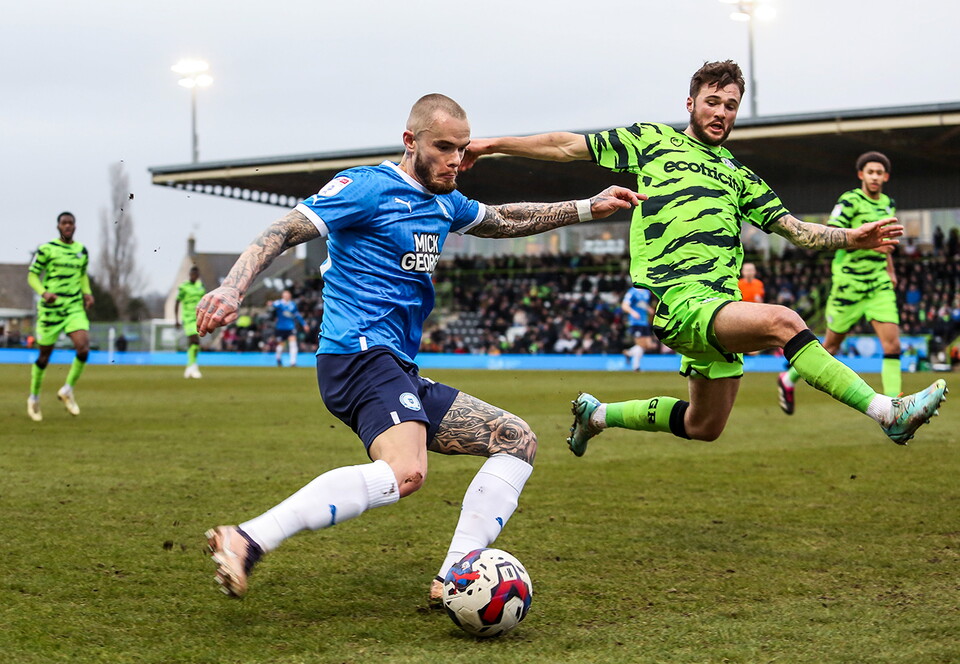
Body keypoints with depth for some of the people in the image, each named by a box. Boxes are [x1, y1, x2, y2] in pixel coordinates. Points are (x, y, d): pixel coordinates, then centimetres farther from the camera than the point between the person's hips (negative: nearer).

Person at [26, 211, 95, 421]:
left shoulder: (82, 251, 9)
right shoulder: (46, 249, -5)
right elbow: (32, 276, -3)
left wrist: (87, 293, 7)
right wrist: (43, 292, -20)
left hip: (75, 307, 3)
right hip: (50, 308, -3)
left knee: (83, 348, -17)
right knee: (44, 355, 4)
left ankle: (67, 390, 5)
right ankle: (34, 398, 26)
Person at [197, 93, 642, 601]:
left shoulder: (443, 201, 21)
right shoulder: (370, 187, -5)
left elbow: (504, 221, 39)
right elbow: (282, 233, -11)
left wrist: (588, 208, 34)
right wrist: (231, 289, -27)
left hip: (399, 371, 10)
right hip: (360, 353, -10)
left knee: (518, 440, 9)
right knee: (406, 472, -35)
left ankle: (454, 577, -4)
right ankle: (245, 541, -38)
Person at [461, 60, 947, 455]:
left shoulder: (737, 176, 24)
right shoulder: (652, 141, 10)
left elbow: (794, 228, 18)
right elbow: (568, 146, 12)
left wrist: (850, 238, 2)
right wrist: (492, 145, 9)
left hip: (720, 304, 7)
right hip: (677, 300, -7)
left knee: (703, 427, 13)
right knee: (782, 321, -30)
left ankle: (597, 414, 34)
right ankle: (886, 411, -34)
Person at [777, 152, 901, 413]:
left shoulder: (888, 204, 12)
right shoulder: (850, 200, -10)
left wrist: (890, 271, 21)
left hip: (879, 284, 5)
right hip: (849, 281, -5)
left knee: (892, 344, -9)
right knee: (832, 345, 6)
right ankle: (788, 379, 29)